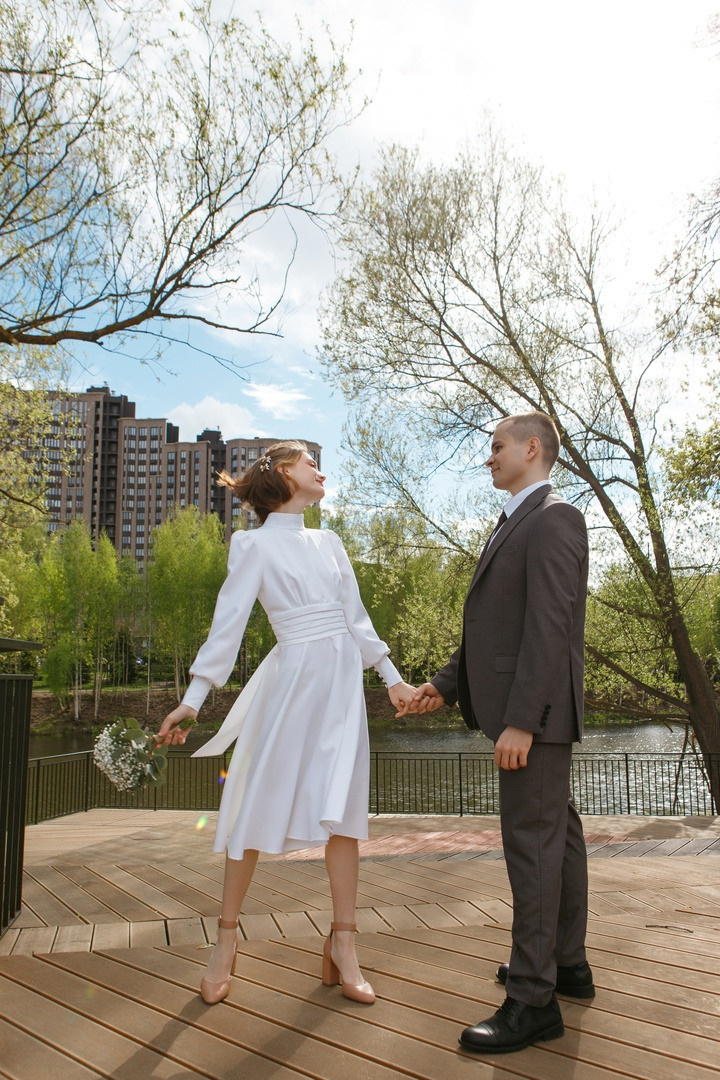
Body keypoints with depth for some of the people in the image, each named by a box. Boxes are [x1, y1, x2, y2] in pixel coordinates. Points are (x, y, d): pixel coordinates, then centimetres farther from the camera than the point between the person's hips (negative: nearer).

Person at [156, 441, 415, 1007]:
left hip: (343, 681, 5)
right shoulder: (257, 544, -2)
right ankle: (227, 934, 20)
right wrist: (193, 699, -11)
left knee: (343, 810, 3)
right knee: (260, 808, 3)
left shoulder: (329, 543, 14)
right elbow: (229, 621, -6)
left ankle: (343, 943, 12)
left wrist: (393, 677, 14)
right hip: (294, 678, -5)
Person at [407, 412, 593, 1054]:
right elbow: (496, 625, 18)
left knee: (532, 842, -5)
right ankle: (568, 964, 31)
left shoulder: (553, 518, -13)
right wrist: (447, 684, 12)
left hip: (537, 710, -10)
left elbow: (549, 623, -22)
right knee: (557, 833, 17)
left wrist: (521, 720, -25)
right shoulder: (514, 525, 18)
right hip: (523, 710, 10)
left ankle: (534, 999, 5)